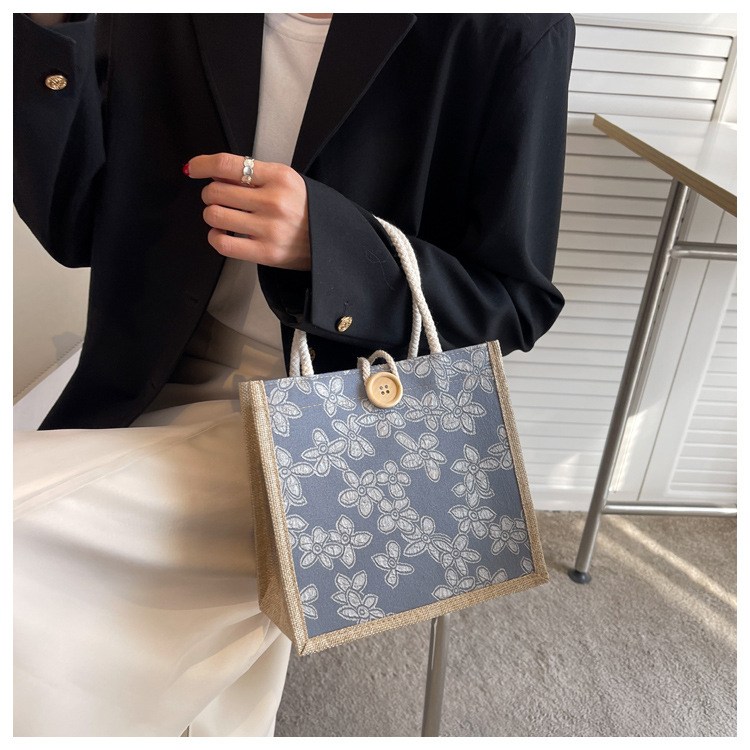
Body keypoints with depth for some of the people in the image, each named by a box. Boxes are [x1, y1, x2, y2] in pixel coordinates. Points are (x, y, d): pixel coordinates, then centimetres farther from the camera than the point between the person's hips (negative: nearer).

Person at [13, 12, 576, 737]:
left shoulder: (514, 30, -9)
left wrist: (323, 240, -23)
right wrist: (48, 28, -10)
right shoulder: (158, 21, 3)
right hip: (171, 392, 5)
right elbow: (80, 231, 4)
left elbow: (514, 305, -8)